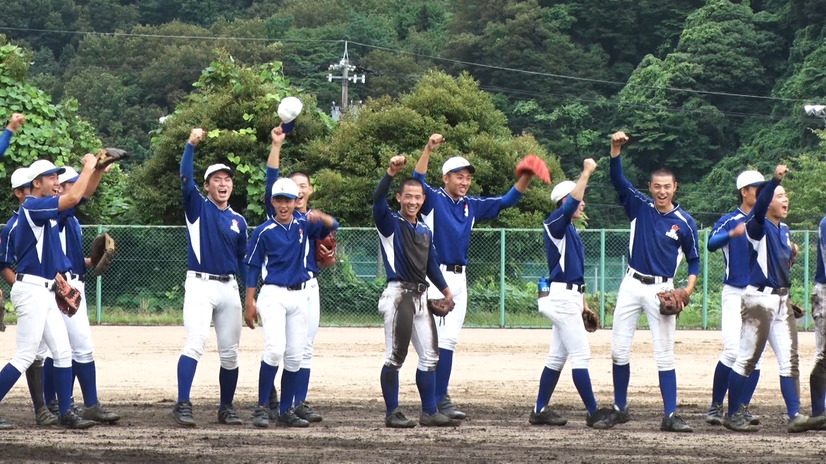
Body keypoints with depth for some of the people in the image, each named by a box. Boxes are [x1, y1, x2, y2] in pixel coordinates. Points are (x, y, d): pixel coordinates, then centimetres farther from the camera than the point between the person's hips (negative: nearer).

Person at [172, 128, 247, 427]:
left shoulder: (238, 221, 14)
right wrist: (191, 144, -24)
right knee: (196, 343, -20)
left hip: (229, 288, 5)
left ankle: (226, 408, 19)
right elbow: (185, 179, -14)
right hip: (200, 285, -5)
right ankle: (183, 406, -27)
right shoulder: (197, 207, 3)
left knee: (230, 352, 7)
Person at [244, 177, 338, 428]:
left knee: (295, 356, 6)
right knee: (275, 349, -19)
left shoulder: (304, 224, 6)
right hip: (273, 296, -4)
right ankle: (262, 408, -12)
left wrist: (320, 217, -26)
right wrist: (249, 304, -5)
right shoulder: (263, 232, -3)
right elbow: (252, 268, -1)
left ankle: (286, 411, 14)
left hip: (300, 296, 4)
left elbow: (332, 226, -3)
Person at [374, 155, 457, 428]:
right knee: (395, 357, -5)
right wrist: (391, 173, -32)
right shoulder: (390, 224, -2)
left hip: (421, 297, 7)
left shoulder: (425, 231, 17)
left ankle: (430, 412, 14)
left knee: (430, 356, 8)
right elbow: (378, 201, -21)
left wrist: (445, 290, 16)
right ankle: (392, 414, -1)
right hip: (398, 295, -7)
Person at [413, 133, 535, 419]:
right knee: (442, 338, -13)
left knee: (450, 339, 9)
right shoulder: (433, 200, -4)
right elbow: (417, 182, -22)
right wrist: (428, 150, -35)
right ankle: (439, 399, -13)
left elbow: (506, 201, 12)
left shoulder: (472, 206, 12)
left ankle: (437, 398, 15)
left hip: (460, 277, 7)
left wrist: (527, 176, -3)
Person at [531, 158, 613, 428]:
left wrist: (584, 304, 21)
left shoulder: (571, 231, 19)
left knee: (557, 356, 11)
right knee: (580, 355, -10)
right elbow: (570, 205, -31)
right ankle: (593, 413, -10)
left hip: (570, 297, 10)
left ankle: (540, 411, 15)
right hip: (562, 297, -10)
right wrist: (586, 173, -29)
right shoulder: (555, 224, -9)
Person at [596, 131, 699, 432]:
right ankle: (620, 409, 16)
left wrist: (688, 289, -9)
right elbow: (618, 179, -10)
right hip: (632, 284, 2)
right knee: (619, 350, 3)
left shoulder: (684, 223, -2)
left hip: (661, 290, -2)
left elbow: (694, 260, 7)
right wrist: (616, 149, -25)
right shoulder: (639, 206, 1)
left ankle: (670, 416, -5)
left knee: (664, 354, -4)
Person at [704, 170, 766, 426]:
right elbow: (712, 244, -23)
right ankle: (716, 406, -3)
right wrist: (733, 233, -41)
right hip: (735, 293, -5)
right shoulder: (729, 221, -4)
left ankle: (744, 407, 9)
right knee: (733, 352, -14)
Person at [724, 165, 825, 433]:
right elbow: (759, 209, -34)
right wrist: (775, 179, -46)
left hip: (781, 300, 8)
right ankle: (732, 415, 7)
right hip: (759, 299, -8)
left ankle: (795, 416, 0)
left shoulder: (784, 229, 14)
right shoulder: (759, 227, -10)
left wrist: (791, 253, 6)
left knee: (790, 361, 2)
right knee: (747, 360, -2)